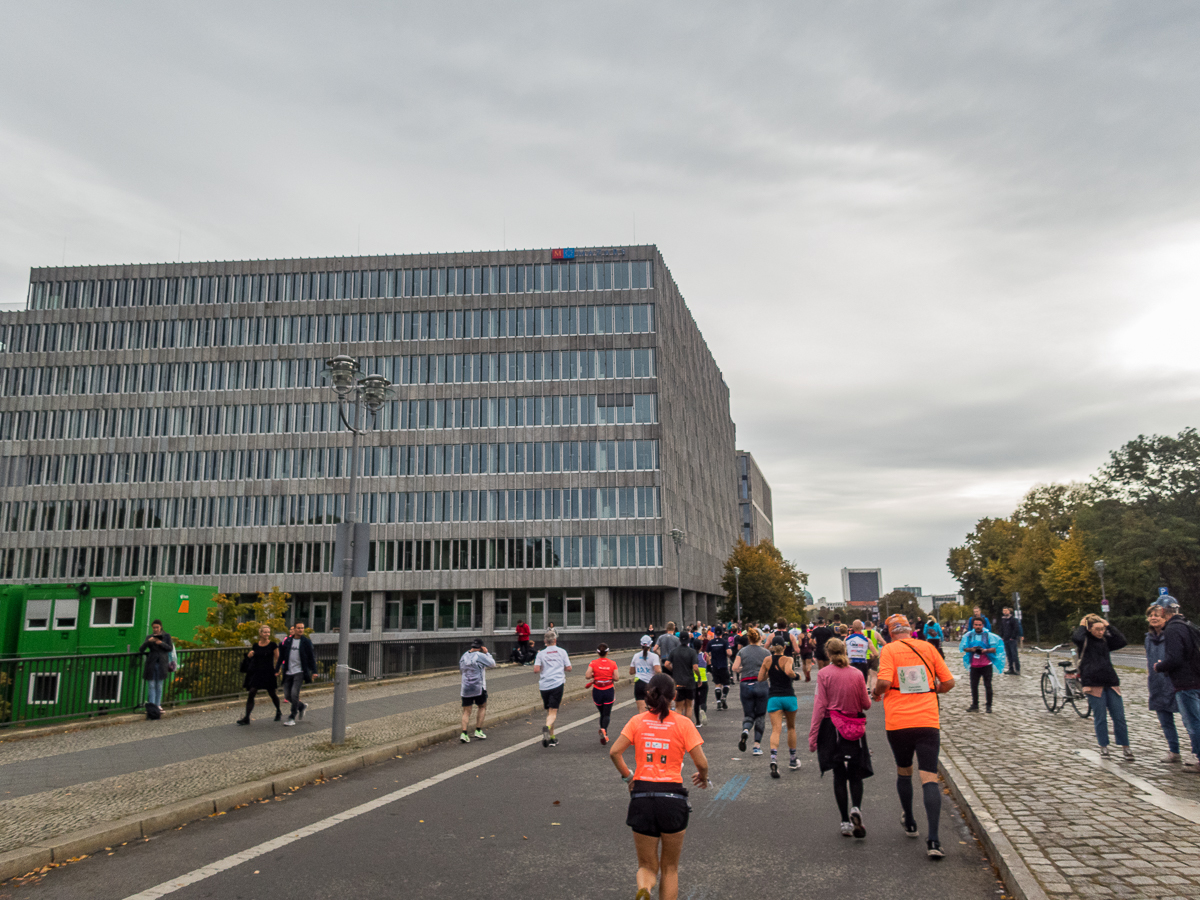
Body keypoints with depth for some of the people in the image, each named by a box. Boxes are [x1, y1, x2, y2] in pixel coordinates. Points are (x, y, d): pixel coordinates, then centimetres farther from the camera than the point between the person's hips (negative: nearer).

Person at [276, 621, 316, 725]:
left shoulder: (306, 642, -2)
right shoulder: (287, 641, 6)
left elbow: (311, 657, 0)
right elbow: (281, 656, 11)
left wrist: (314, 671, -5)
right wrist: (277, 669, 8)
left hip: (300, 672, -4)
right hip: (288, 672, 4)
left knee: (294, 694, -15)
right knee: (287, 696, 5)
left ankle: (292, 718, -2)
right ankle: (302, 706, 32)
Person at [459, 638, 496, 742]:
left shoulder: (464, 656, 6)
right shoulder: (480, 656, -11)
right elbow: (493, 664, -2)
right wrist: (487, 653, 4)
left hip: (465, 688, 4)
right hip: (479, 688, -4)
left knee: (466, 711, 6)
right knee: (482, 707, 16)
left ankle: (464, 733, -8)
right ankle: (478, 731, 11)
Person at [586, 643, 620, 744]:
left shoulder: (593, 663, -7)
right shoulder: (612, 664, -4)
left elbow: (587, 676, -17)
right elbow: (616, 678, -9)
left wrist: (593, 675, 3)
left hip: (597, 691, 1)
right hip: (609, 690, -1)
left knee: (602, 713, 18)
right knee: (607, 714, 1)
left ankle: (603, 731, 17)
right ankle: (604, 730, -24)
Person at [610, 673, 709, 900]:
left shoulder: (637, 721, 3)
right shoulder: (683, 723, -2)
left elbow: (614, 752, -6)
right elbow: (701, 763, -6)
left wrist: (627, 776, 10)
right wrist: (703, 777, 15)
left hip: (642, 798, 1)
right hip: (673, 797, -1)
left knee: (647, 866, 14)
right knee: (670, 868, 19)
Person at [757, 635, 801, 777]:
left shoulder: (767, 660, 3)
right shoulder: (787, 659, -7)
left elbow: (760, 678, 3)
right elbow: (788, 671, -27)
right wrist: (795, 675, -7)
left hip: (773, 697, 1)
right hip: (789, 696, -1)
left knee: (775, 730, -5)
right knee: (791, 727, 19)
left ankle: (774, 759, -28)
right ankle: (792, 760, 30)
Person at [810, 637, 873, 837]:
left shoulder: (824, 674, -7)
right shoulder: (857, 674, -2)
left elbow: (820, 705, -9)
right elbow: (866, 704, 4)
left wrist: (812, 736, -5)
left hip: (832, 728, -1)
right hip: (855, 730, 1)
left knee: (839, 776, 9)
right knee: (855, 775, 12)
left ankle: (846, 822, 9)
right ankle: (856, 808, -13)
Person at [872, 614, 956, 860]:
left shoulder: (888, 649, -2)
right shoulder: (927, 648, 7)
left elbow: (884, 682, -16)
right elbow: (948, 682, 9)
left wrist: (876, 693, 5)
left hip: (898, 722, -1)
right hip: (927, 721, 1)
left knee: (903, 772, 20)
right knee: (929, 778, -2)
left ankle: (909, 823, 37)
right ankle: (933, 840, -12)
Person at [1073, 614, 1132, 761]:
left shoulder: (1106, 640, 12)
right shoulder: (1085, 640, -3)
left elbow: (1122, 641, -1)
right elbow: (1076, 638, -25)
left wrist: (1109, 626, 1)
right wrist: (1081, 626, -8)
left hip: (1110, 683, 4)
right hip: (1093, 684, -4)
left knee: (1119, 716, 4)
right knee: (1100, 718, 2)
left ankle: (1125, 746, 15)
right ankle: (1103, 747, 15)